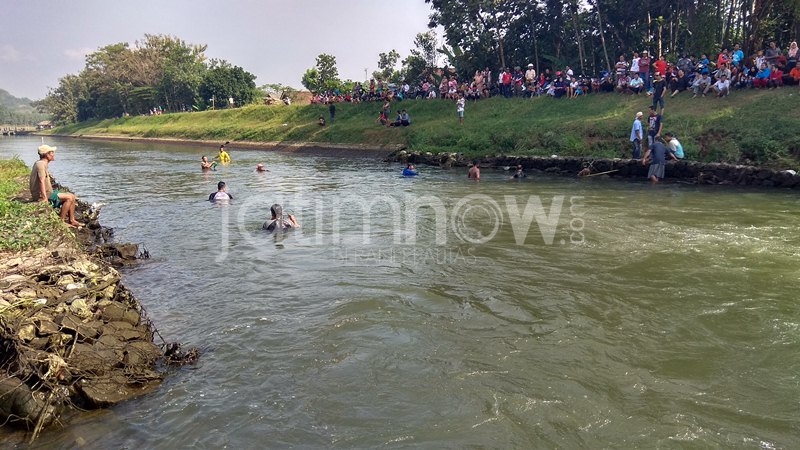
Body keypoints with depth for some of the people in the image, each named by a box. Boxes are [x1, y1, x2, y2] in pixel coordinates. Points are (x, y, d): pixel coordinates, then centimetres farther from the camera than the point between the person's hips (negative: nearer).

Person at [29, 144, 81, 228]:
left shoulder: (44, 164, 15)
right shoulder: (41, 164, -18)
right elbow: (41, 181, -29)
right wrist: (45, 198, -35)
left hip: (49, 192, 11)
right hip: (42, 196, -11)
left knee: (72, 196, 8)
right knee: (69, 198, -18)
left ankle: (72, 220, 7)